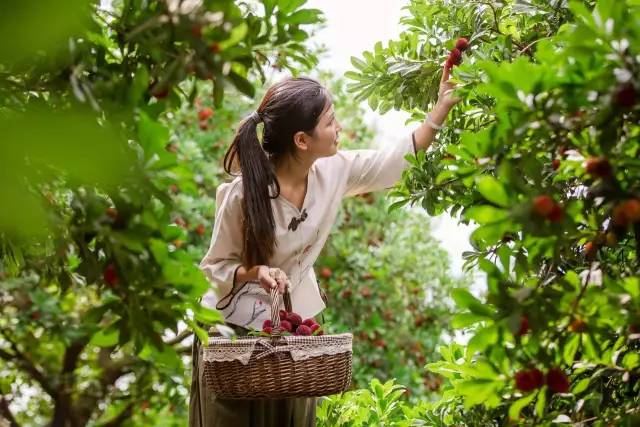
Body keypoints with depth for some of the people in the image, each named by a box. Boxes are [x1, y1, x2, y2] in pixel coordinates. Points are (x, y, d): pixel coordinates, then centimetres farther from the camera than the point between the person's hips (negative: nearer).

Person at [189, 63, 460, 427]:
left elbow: (401, 158, 3)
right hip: (235, 328, -5)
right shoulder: (242, 194, -26)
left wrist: (443, 105, -2)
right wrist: (254, 272, -34)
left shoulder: (334, 170, -10)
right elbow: (216, 267, -14)